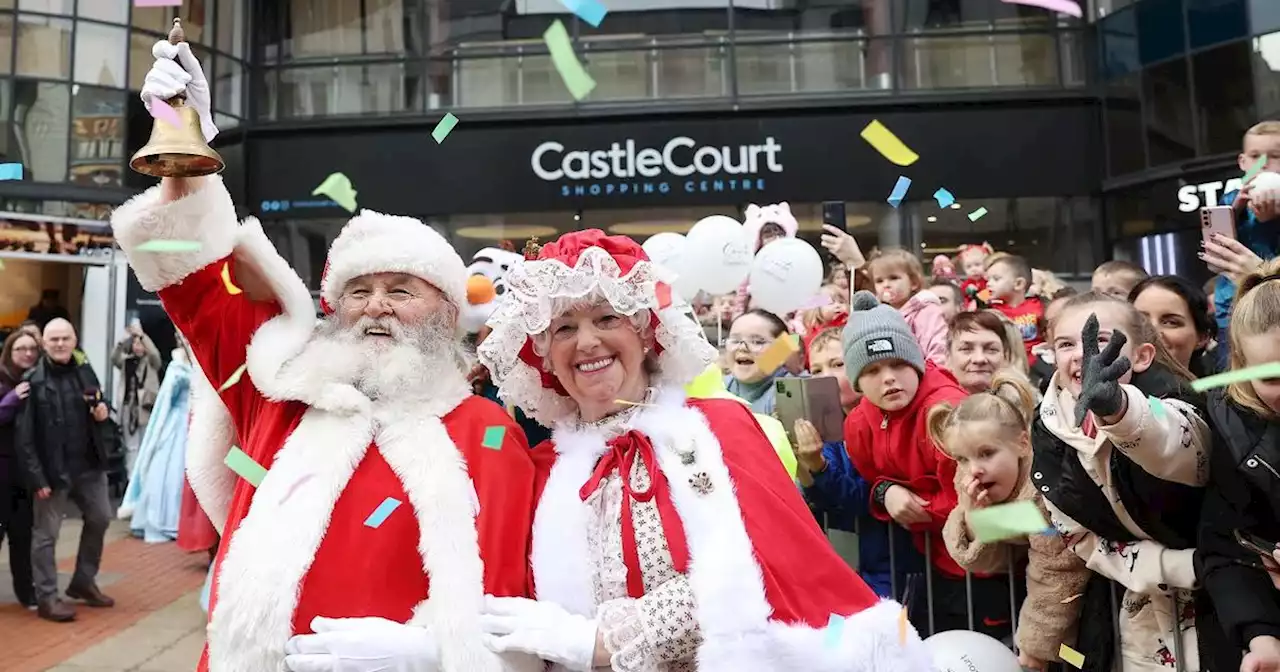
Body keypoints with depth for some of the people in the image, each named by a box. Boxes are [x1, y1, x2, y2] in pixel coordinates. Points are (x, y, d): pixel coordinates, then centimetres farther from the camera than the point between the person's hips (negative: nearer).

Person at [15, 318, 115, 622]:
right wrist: (36, 476, -17)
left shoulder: (85, 372, 5)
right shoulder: (33, 380, -11)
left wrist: (104, 412, -6)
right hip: (52, 469, -6)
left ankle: (83, 581, 33)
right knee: (46, 534, 5)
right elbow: (25, 434, -14)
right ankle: (47, 598, 17)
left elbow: (100, 407, 20)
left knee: (100, 519, 16)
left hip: (89, 464, 6)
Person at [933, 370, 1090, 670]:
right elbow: (987, 562, -15)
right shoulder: (970, 480, -16)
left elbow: (1055, 582, -28)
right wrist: (973, 517, -34)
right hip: (1023, 564, 6)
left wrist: (1035, 647, -19)